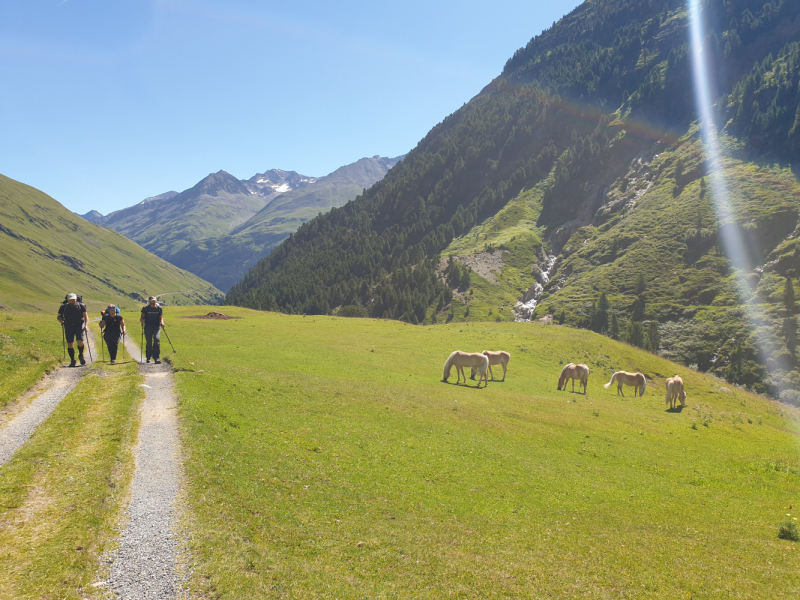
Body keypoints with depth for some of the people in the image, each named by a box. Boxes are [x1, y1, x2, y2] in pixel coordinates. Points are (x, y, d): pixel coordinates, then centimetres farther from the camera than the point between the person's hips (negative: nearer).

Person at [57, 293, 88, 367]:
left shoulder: (81, 306, 3)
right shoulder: (64, 307, 7)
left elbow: (86, 316, -2)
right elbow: (59, 316, 14)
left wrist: (86, 325, -16)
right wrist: (60, 320, -10)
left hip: (79, 326, -2)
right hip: (68, 327, 2)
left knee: (80, 342, -16)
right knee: (70, 344, -4)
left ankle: (81, 356, 11)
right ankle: (72, 360, 9)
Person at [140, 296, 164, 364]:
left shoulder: (159, 308, 4)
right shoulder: (145, 308, 1)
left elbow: (161, 317, 7)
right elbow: (142, 317, 0)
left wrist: (161, 322, -13)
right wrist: (142, 320, -23)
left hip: (156, 326, 0)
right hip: (148, 326, 0)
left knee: (157, 340, -18)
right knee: (149, 342, 1)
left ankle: (156, 358, -19)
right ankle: (148, 357, 20)